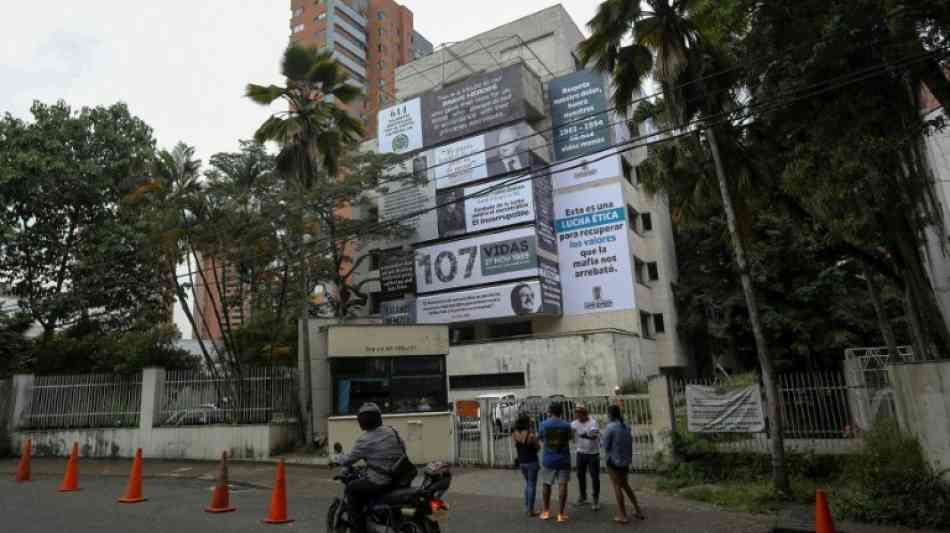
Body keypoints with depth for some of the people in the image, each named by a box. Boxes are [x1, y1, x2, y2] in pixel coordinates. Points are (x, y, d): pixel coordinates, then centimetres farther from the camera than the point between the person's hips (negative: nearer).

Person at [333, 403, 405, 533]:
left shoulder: (365, 440, -12)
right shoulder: (392, 432, 6)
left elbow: (348, 460, -6)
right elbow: (402, 451, 16)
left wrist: (336, 458, 17)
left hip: (380, 483, -7)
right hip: (399, 479, 7)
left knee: (351, 488, 14)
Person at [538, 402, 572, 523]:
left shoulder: (544, 424, -7)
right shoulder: (566, 425, -6)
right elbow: (568, 439, 11)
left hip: (548, 459, 1)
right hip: (563, 459, 0)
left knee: (546, 484, 15)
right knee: (562, 485, 2)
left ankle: (546, 511, 24)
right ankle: (560, 514, 2)